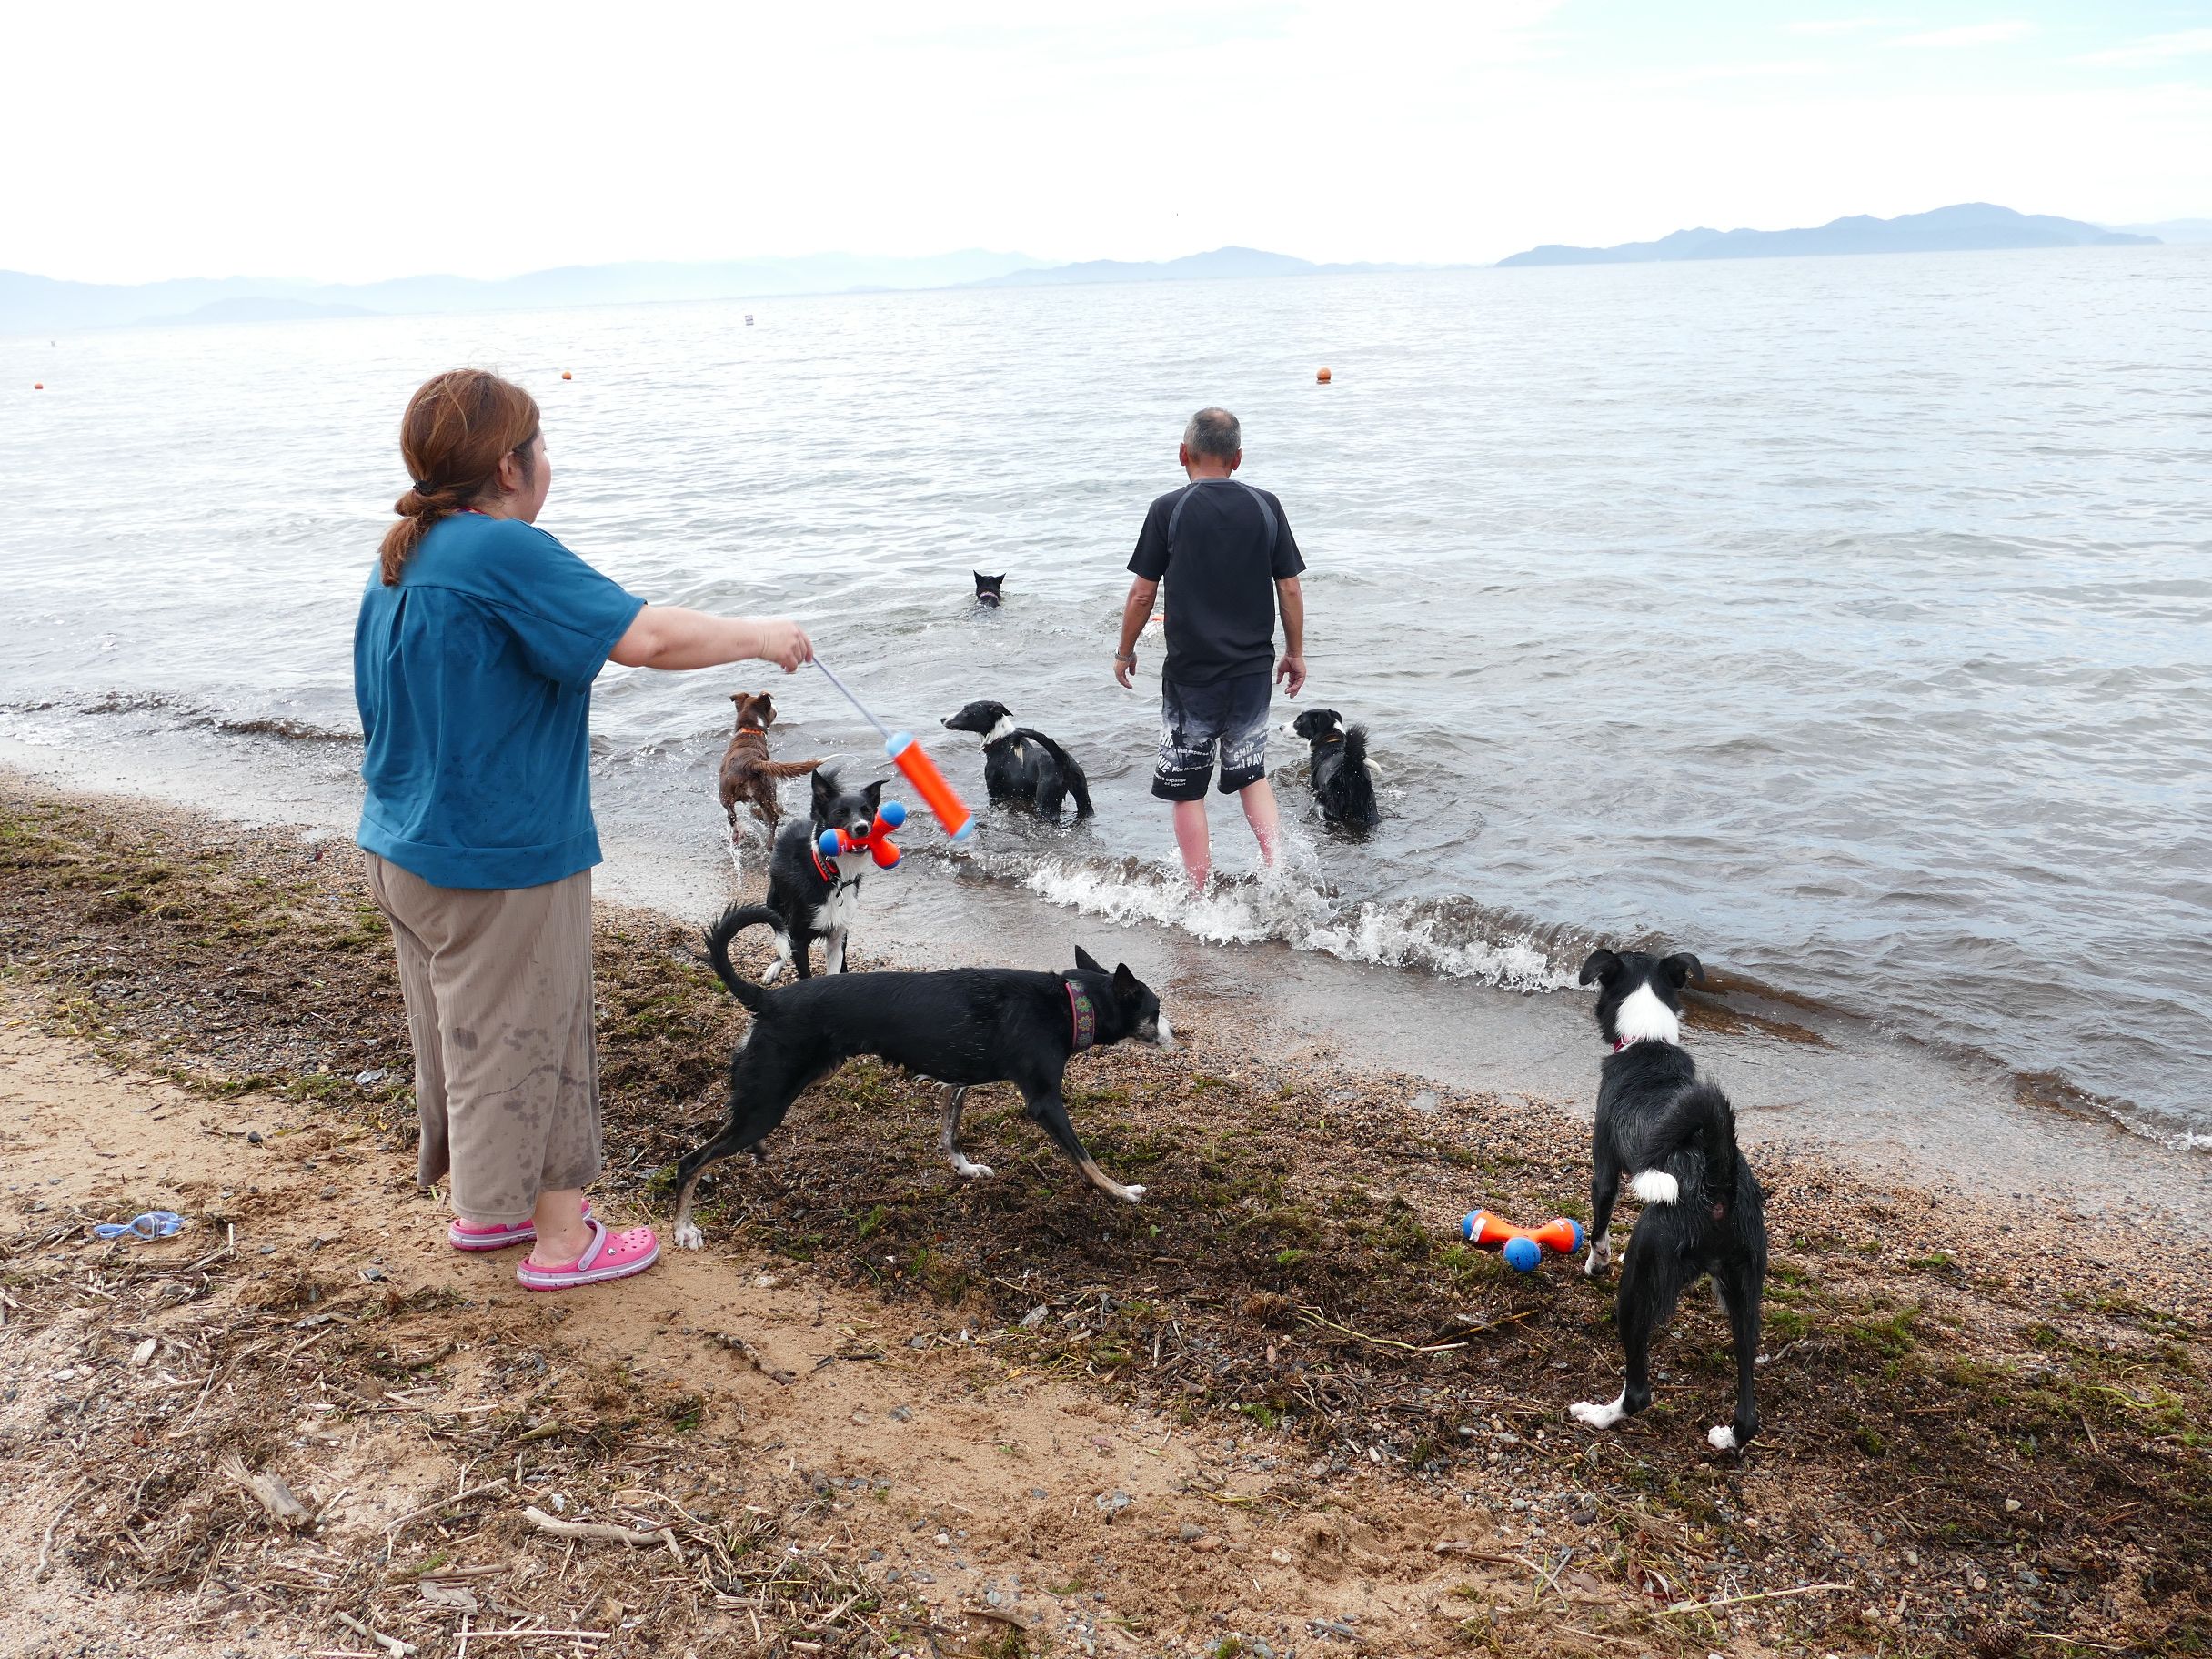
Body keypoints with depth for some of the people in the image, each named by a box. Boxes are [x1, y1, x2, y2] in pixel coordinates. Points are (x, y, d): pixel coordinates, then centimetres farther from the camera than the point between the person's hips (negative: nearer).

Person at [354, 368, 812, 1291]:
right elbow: (648, 637, -28)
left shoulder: (403, 558, 9)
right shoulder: (506, 554, -22)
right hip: (501, 862, -9)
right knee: (527, 1040, 4)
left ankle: (483, 1204, 38)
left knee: (462, 1032, 21)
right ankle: (561, 1237, 19)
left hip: (406, 850, 9)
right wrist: (762, 638, -14)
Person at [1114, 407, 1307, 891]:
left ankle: (1201, 896, 11)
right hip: (1253, 668, 4)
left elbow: (1142, 593, -5)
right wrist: (1295, 653, 16)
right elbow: (1289, 589, 3)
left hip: (1191, 672, -3)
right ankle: (1276, 868, 7)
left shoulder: (1169, 510, -8)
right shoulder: (1265, 507, 0)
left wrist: (1124, 652, 9)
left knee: (1187, 788, 8)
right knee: (1251, 773, 22)